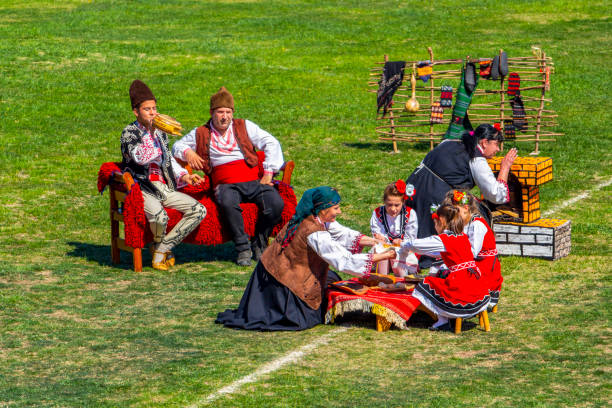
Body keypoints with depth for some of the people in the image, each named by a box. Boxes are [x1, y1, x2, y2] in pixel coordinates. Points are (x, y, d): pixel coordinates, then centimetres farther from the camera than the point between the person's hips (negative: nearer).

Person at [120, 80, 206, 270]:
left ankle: (162, 248, -7)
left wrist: (184, 176, 12)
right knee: (159, 216, -36)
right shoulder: (129, 132, -4)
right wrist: (150, 131, -24)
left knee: (199, 210, -11)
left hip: (164, 188, 7)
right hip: (142, 189, -7)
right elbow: (140, 157, -22)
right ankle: (159, 243, 2)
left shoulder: (160, 132, 17)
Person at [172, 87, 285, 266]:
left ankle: (259, 245, -8)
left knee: (276, 204, -28)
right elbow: (178, 145, 24)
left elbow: (271, 143, 11)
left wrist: (268, 173, 0)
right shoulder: (201, 134, 15)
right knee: (228, 203, -39)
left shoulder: (244, 127, 15)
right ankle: (243, 248, -26)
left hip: (253, 181, 1)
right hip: (226, 184, -1)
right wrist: (188, 152, -1)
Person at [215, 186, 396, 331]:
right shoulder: (315, 234, -30)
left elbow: (342, 234, 5)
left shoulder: (310, 218, -4)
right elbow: (344, 261, -29)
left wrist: (372, 241, -4)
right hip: (284, 279, -9)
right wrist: (382, 257, -25)